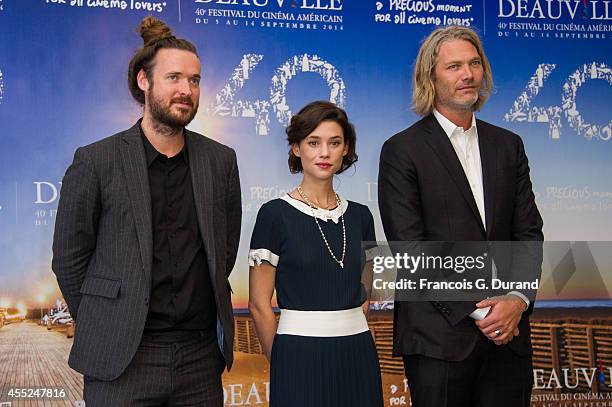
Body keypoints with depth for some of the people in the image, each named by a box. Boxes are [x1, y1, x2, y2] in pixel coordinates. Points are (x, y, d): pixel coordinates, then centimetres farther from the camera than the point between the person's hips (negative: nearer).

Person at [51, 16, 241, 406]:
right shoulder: (96, 161, -5)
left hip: (201, 357, 3)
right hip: (122, 360, -3)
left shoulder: (221, 161, 4)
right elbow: (69, 258, 1)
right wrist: (103, 327, 6)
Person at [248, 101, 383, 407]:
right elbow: (259, 304, -5)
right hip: (301, 358, -4)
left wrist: (348, 332, 6)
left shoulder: (360, 216, 7)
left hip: (358, 358, 5)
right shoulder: (276, 214, -7)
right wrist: (284, 364, 0)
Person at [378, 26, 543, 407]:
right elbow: (410, 247, -9)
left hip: (509, 331, 4)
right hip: (439, 335, -4)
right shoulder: (402, 150, -3)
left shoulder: (509, 145, 13)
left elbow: (529, 232, 9)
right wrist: (476, 308, -13)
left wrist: (518, 299, -7)